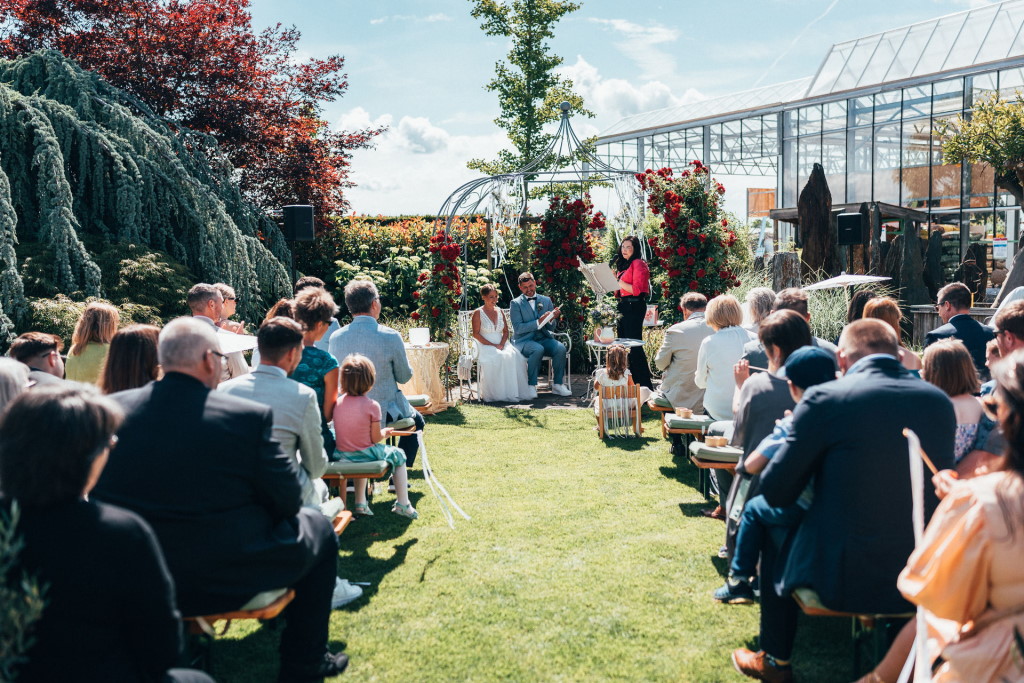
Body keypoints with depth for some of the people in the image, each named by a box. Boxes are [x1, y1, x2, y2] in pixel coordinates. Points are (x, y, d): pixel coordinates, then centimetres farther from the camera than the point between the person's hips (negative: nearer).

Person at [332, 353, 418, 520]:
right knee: (398, 455, 20)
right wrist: (385, 433, 11)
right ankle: (402, 504, 20)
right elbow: (375, 439, -12)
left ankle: (360, 503, 37)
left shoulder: (338, 402, -3)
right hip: (367, 455, -5)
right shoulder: (372, 406, -18)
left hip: (342, 456, 5)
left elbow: (342, 430, 8)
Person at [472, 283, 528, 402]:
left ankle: (514, 391, -26)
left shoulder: (499, 311, 17)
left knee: (514, 356, -28)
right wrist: (493, 345, -14)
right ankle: (496, 393, -32)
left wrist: (501, 344, -6)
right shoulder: (478, 313, 1)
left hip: (501, 344, 5)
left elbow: (506, 331, 15)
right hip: (485, 346, -4)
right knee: (498, 358, -37)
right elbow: (476, 334, -6)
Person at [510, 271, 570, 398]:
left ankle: (558, 384, -15)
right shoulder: (516, 303, 0)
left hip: (543, 338, 4)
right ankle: (531, 386, -27)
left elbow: (551, 327, 12)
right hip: (523, 340, -4)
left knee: (560, 348, -26)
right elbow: (518, 328, -11)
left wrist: (552, 318, -12)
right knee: (538, 349, -36)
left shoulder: (546, 300, 12)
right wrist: (539, 322, -20)